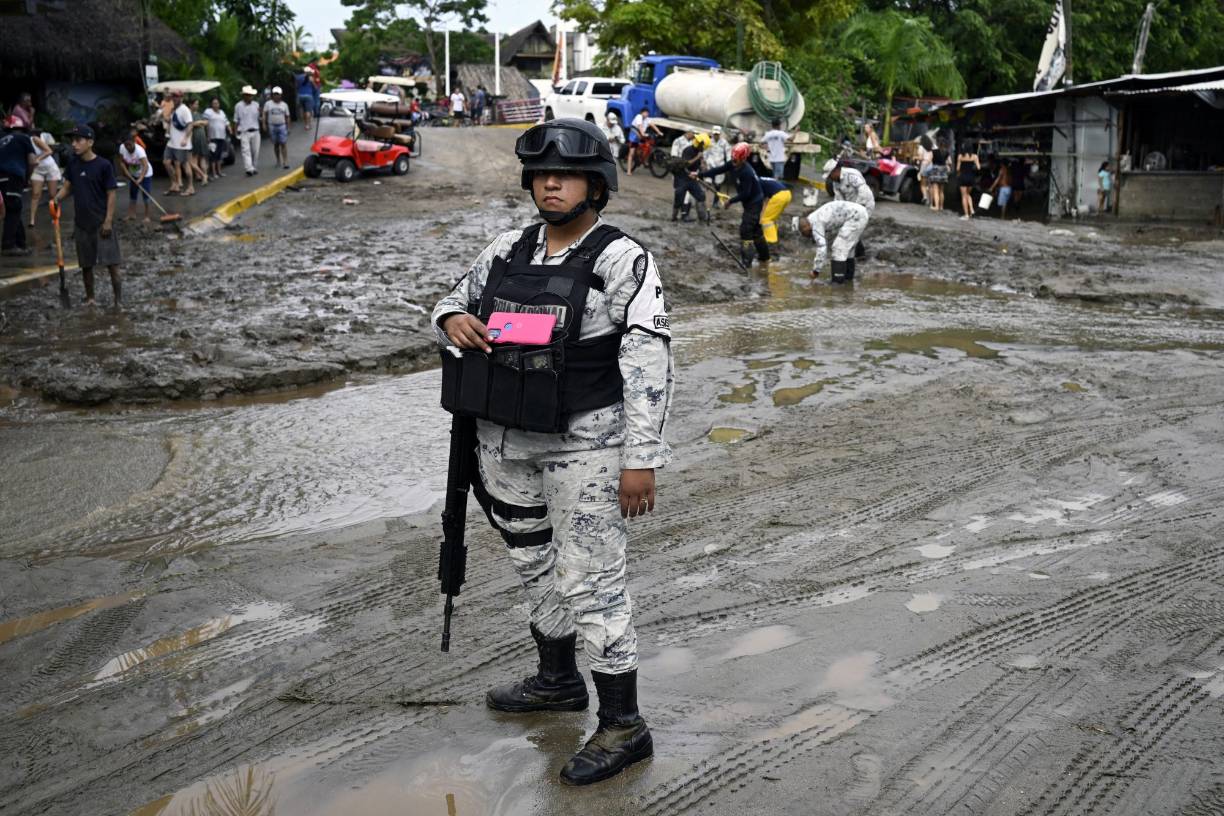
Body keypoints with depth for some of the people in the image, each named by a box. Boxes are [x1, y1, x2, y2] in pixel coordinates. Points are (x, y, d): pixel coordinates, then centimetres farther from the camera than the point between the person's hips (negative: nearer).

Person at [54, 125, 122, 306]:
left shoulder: (103, 165, -11)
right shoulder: (73, 164, 4)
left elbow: (111, 194, -9)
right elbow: (67, 186, 9)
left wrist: (108, 220, -13)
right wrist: (57, 198, -12)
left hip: (101, 221, -5)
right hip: (81, 222, 5)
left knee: (110, 259, -6)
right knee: (86, 263, 12)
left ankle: (118, 296, 3)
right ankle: (90, 297, 23)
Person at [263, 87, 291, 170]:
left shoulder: (284, 105, 8)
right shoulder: (268, 103, 5)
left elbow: (287, 117, 10)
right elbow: (265, 114, 2)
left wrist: (288, 128, 7)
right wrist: (264, 124, -8)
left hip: (282, 126, -1)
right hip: (272, 126, 1)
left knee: (283, 144, -9)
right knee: (275, 144, 9)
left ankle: (285, 162, -11)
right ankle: (278, 160, 22)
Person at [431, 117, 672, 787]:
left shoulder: (622, 260, -12)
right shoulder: (508, 249, 6)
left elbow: (649, 363, -16)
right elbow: (455, 300, 19)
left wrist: (641, 458, -20)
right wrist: (453, 320, -7)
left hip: (584, 443, -7)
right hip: (505, 439, 7)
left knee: (589, 581, -3)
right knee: (535, 565, 21)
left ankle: (623, 725, 10)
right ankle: (558, 680, 42)